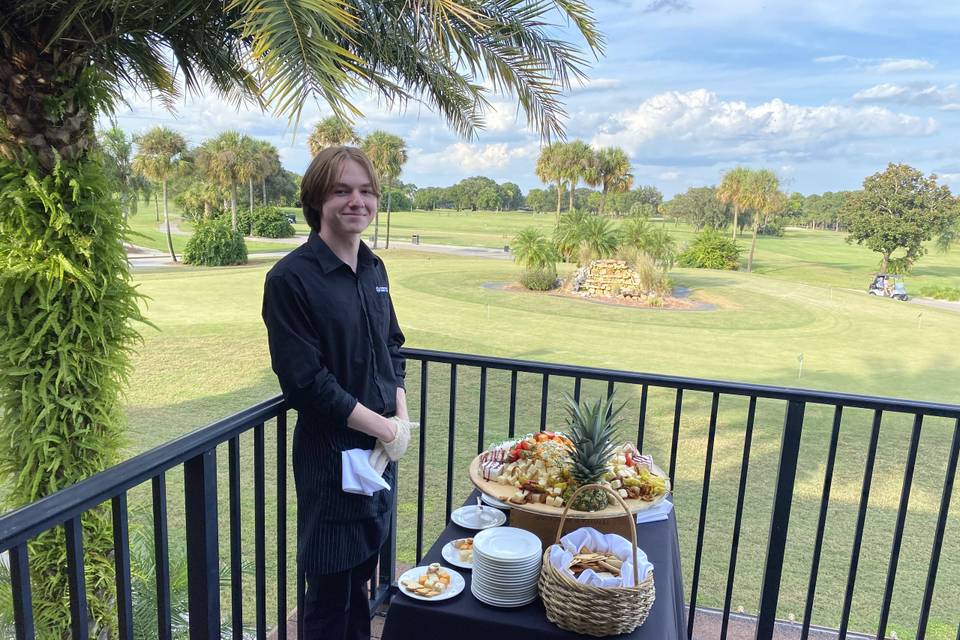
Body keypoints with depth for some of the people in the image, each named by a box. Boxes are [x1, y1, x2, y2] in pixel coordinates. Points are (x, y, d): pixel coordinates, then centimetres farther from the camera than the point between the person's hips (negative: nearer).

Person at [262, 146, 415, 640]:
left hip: (382, 446, 6)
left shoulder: (373, 269, 5)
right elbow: (305, 381, -19)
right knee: (330, 584, 11)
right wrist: (383, 427, -15)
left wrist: (402, 418, -3)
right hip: (330, 452, -6)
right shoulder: (291, 278, -16)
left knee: (363, 568, 22)